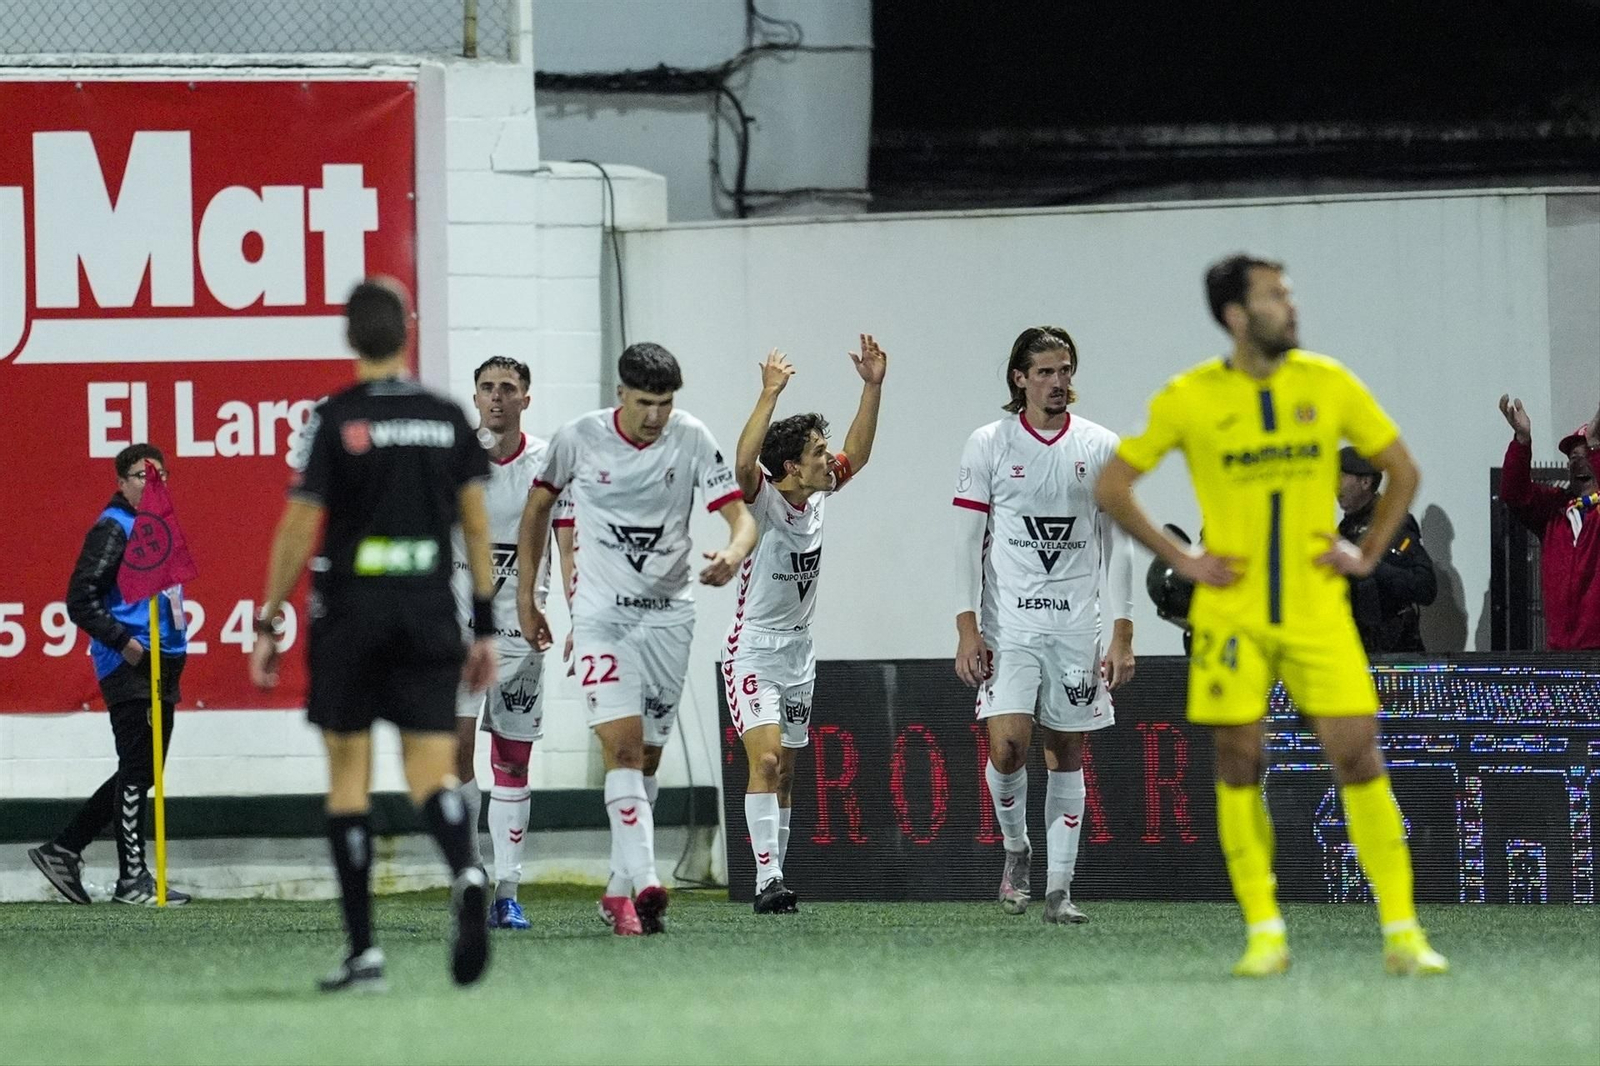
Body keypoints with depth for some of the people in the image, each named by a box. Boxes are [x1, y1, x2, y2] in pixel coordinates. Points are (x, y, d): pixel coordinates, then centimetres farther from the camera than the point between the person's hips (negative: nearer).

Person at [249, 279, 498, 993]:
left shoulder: (334, 420, -6)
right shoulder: (449, 419, 5)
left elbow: (298, 530, -8)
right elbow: (477, 525, 7)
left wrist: (269, 626, -1)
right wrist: (484, 626, 13)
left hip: (350, 612, -2)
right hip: (429, 610, 2)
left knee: (348, 773, 8)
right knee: (432, 770, 0)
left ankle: (364, 951, 5)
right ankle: (466, 872, -34)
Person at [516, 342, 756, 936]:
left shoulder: (692, 439, -6)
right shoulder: (578, 439, -8)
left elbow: (740, 514, -9)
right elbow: (538, 507, 8)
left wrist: (734, 553, -33)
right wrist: (526, 597, 8)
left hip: (668, 614, 2)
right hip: (601, 614, -2)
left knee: (647, 756, 8)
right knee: (623, 746, -18)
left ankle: (619, 890, 20)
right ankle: (643, 884, -30)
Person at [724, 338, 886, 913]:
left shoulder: (815, 497, 3)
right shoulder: (764, 499, -15)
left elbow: (856, 453, 14)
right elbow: (744, 461, -35)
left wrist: (872, 387, 3)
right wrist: (770, 394, -41)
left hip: (798, 650, 7)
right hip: (753, 649, -7)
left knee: (784, 773, 10)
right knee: (765, 758, -19)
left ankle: (774, 877, 14)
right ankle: (767, 880, -25)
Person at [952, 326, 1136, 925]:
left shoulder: (1101, 449, 6)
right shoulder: (988, 446, 1)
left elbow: (1116, 547, 7)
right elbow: (968, 542, 1)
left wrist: (1122, 634, 0)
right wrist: (967, 629, -7)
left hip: (1078, 627, 2)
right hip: (1007, 625, -2)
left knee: (1068, 753, 2)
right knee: (1007, 742, -16)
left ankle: (1059, 887, 6)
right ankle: (1016, 848, 9)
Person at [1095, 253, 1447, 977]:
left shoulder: (1329, 385, 2)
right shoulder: (1189, 398, -3)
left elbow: (1403, 470, 14)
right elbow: (1111, 487, 6)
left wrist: (1368, 554, 4)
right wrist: (1180, 559, 0)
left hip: (1318, 610, 1)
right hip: (1231, 613, -1)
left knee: (1358, 755, -7)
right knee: (1239, 766, -1)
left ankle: (1402, 932, -4)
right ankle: (1265, 935, 8)